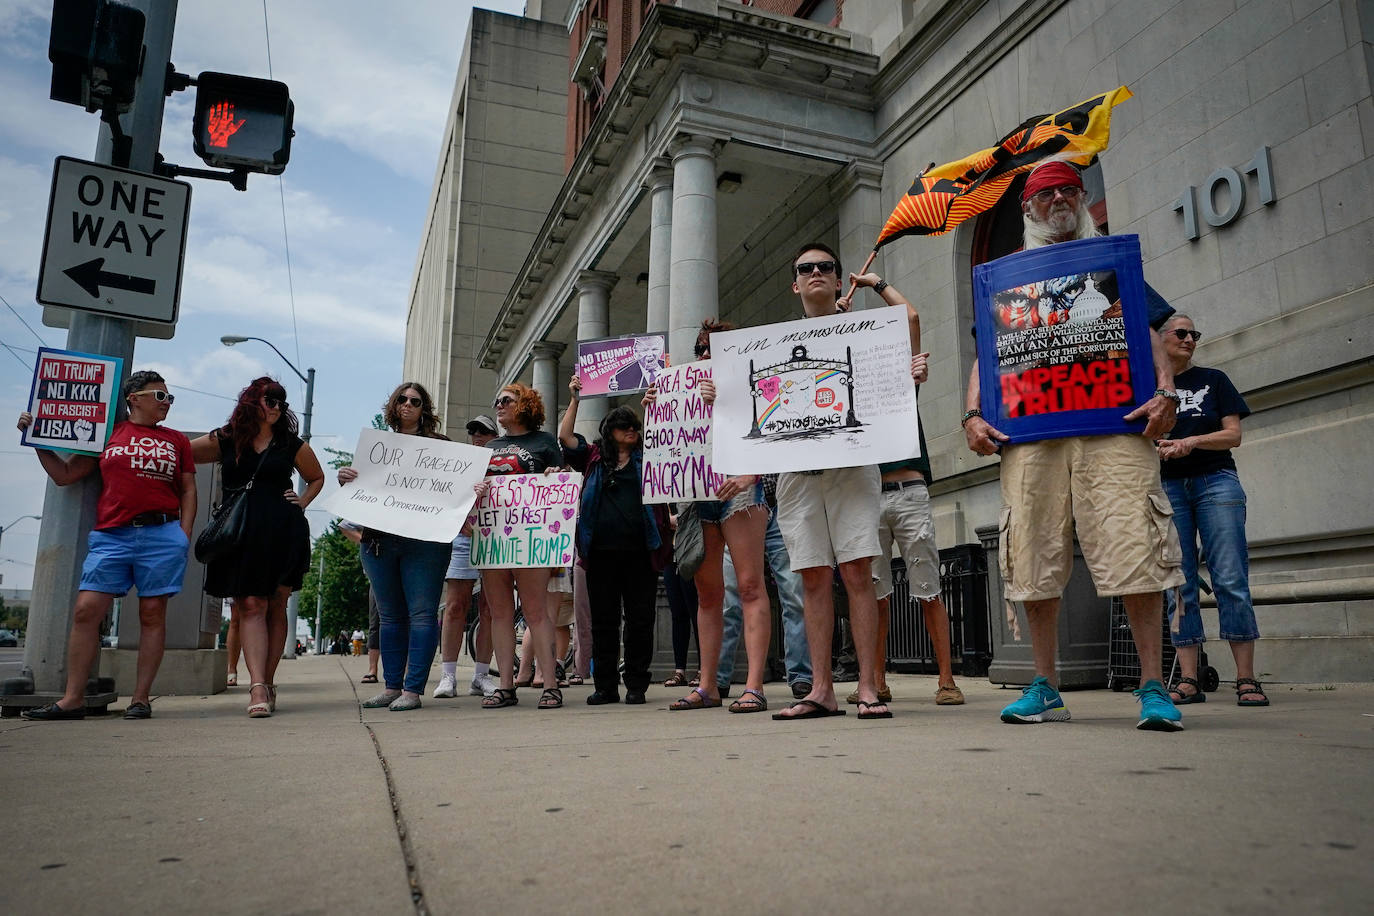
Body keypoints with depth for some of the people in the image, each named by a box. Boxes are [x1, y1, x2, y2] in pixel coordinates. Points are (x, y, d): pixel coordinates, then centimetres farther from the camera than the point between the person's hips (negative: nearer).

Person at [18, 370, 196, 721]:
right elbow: (64, 475, 18)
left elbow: (188, 491, 12)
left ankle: (140, 698, 3)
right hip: (111, 535, 1)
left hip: (162, 534, -1)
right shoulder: (107, 434, 15)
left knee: (152, 614, -1)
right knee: (86, 611, -6)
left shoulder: (177, 441, 15)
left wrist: (184, 534, 0)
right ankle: (73, 699, 1)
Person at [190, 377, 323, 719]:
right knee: (250, 606, -9)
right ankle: (258, 687, -15)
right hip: (241, 536, -1)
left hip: (282, 534, 1)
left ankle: (267, 684, 9)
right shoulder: (224, 441, 9)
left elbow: (317, 477, 24)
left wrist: (301, 502, 10)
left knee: (275, 607, 2)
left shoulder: (291, 444, 11)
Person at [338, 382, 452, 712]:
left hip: (424, 539, -4)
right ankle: (391, 686, 15)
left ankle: (413, 690, -3)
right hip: (379, 539, 5)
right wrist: (345, 478, -1)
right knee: (390, 615, 9)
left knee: (422, 613, -6)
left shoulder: (439, 444, 8)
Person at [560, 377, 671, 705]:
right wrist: (575, 398, 10)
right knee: (603, 619, 4)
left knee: (640, 619, 0)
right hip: (601, 551, 1)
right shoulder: (594, 458, 15)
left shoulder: (648, 458, 13)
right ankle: (605, 686, 11)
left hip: (640, 551, -1)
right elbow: (565, 436, 9)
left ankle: (636, 685, 8)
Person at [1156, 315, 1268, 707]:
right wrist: (1158, 447, -12)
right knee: (1178, 586, -2)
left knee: (1231, 580, -7)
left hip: (1215, 481, 0)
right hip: (1166, 487, 0)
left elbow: (1233, 434, 4)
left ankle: (1246, 679, -4)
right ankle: (1188, 681, 0)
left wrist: (1191, 442, -12)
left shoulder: (1213, 380, 13)